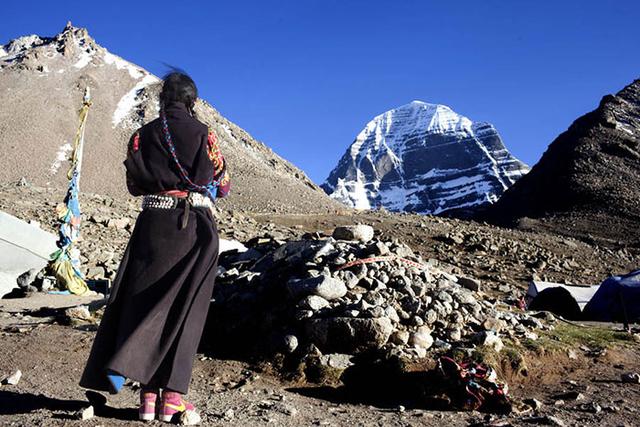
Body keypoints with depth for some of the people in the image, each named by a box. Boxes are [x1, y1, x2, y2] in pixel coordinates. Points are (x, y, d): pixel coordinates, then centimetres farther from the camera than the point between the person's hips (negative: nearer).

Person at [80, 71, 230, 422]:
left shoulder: (143, 134, 6)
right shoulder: (203, 134, -1)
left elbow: (134, 185, 12)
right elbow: (222, 185, 4)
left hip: (153, 224, 2)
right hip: (195, 225, -2)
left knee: (144, 302, 9)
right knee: (183, 308, 4)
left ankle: (148, 393, 7)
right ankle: (171, 395, 3)